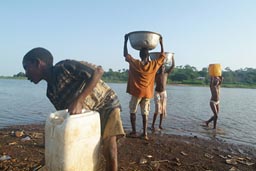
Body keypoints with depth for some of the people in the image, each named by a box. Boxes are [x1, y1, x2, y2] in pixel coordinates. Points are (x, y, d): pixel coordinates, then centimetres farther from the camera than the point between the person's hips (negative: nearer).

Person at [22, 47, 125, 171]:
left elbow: (98, 71, -28)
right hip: (88, 114, 7)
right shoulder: (51, 92, 4)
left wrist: (78, 101, -34)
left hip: (106, 104, -7)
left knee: (109, 151, -18)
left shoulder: (65, 67, -18)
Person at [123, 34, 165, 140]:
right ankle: (145, 133, 8)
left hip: (137, 92, -2)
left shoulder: (134, 63, -9)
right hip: (147, 93, 2)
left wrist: (126, 41, 11)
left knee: (133, 111, 11)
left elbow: (125, 55, 4)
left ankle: (134, 132, 12)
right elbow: (163, 57, 12)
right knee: (145, 113, 10)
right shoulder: (154, 65, -5)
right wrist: (161, 43, 18)